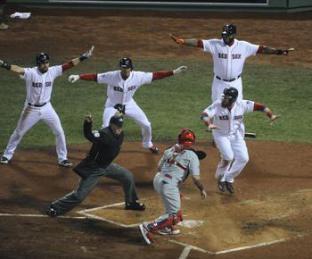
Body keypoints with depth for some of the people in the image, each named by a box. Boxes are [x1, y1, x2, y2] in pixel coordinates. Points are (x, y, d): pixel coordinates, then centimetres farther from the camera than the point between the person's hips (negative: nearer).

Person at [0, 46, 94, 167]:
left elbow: (68, 65, -11)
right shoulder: (31, 73, -22)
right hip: (31, 109, -3)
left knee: (59, 132, 3)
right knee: (19, 133, 11)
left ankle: (62, 158, 18)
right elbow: (17, 69, -39)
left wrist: (83, 57, -18)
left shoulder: (53, 71, -9)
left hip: (47, 108, 3)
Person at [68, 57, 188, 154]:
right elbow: (95, 77, -33)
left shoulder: (138, 76, -22)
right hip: (113, 105, -3)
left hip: (129, 104, 3)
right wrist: (78, 76, -47)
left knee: (146, 125, 9)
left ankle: (148, 144, 40)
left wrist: (174, 72, -22)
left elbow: (155, 75, -18)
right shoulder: (112, 76, -29)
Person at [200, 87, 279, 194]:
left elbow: (259, 106, -18)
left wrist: (271, 116, -34)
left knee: (243, 158, -7)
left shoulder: (241, 104, -19)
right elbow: (205, 114, -37)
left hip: (236, 135, 3)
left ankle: (228, 179, 15)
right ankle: (220, 177, 7)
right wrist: (209, 124, -58)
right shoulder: (217, 105, -25)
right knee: (228, 156, -22)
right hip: (221, 134, -3)